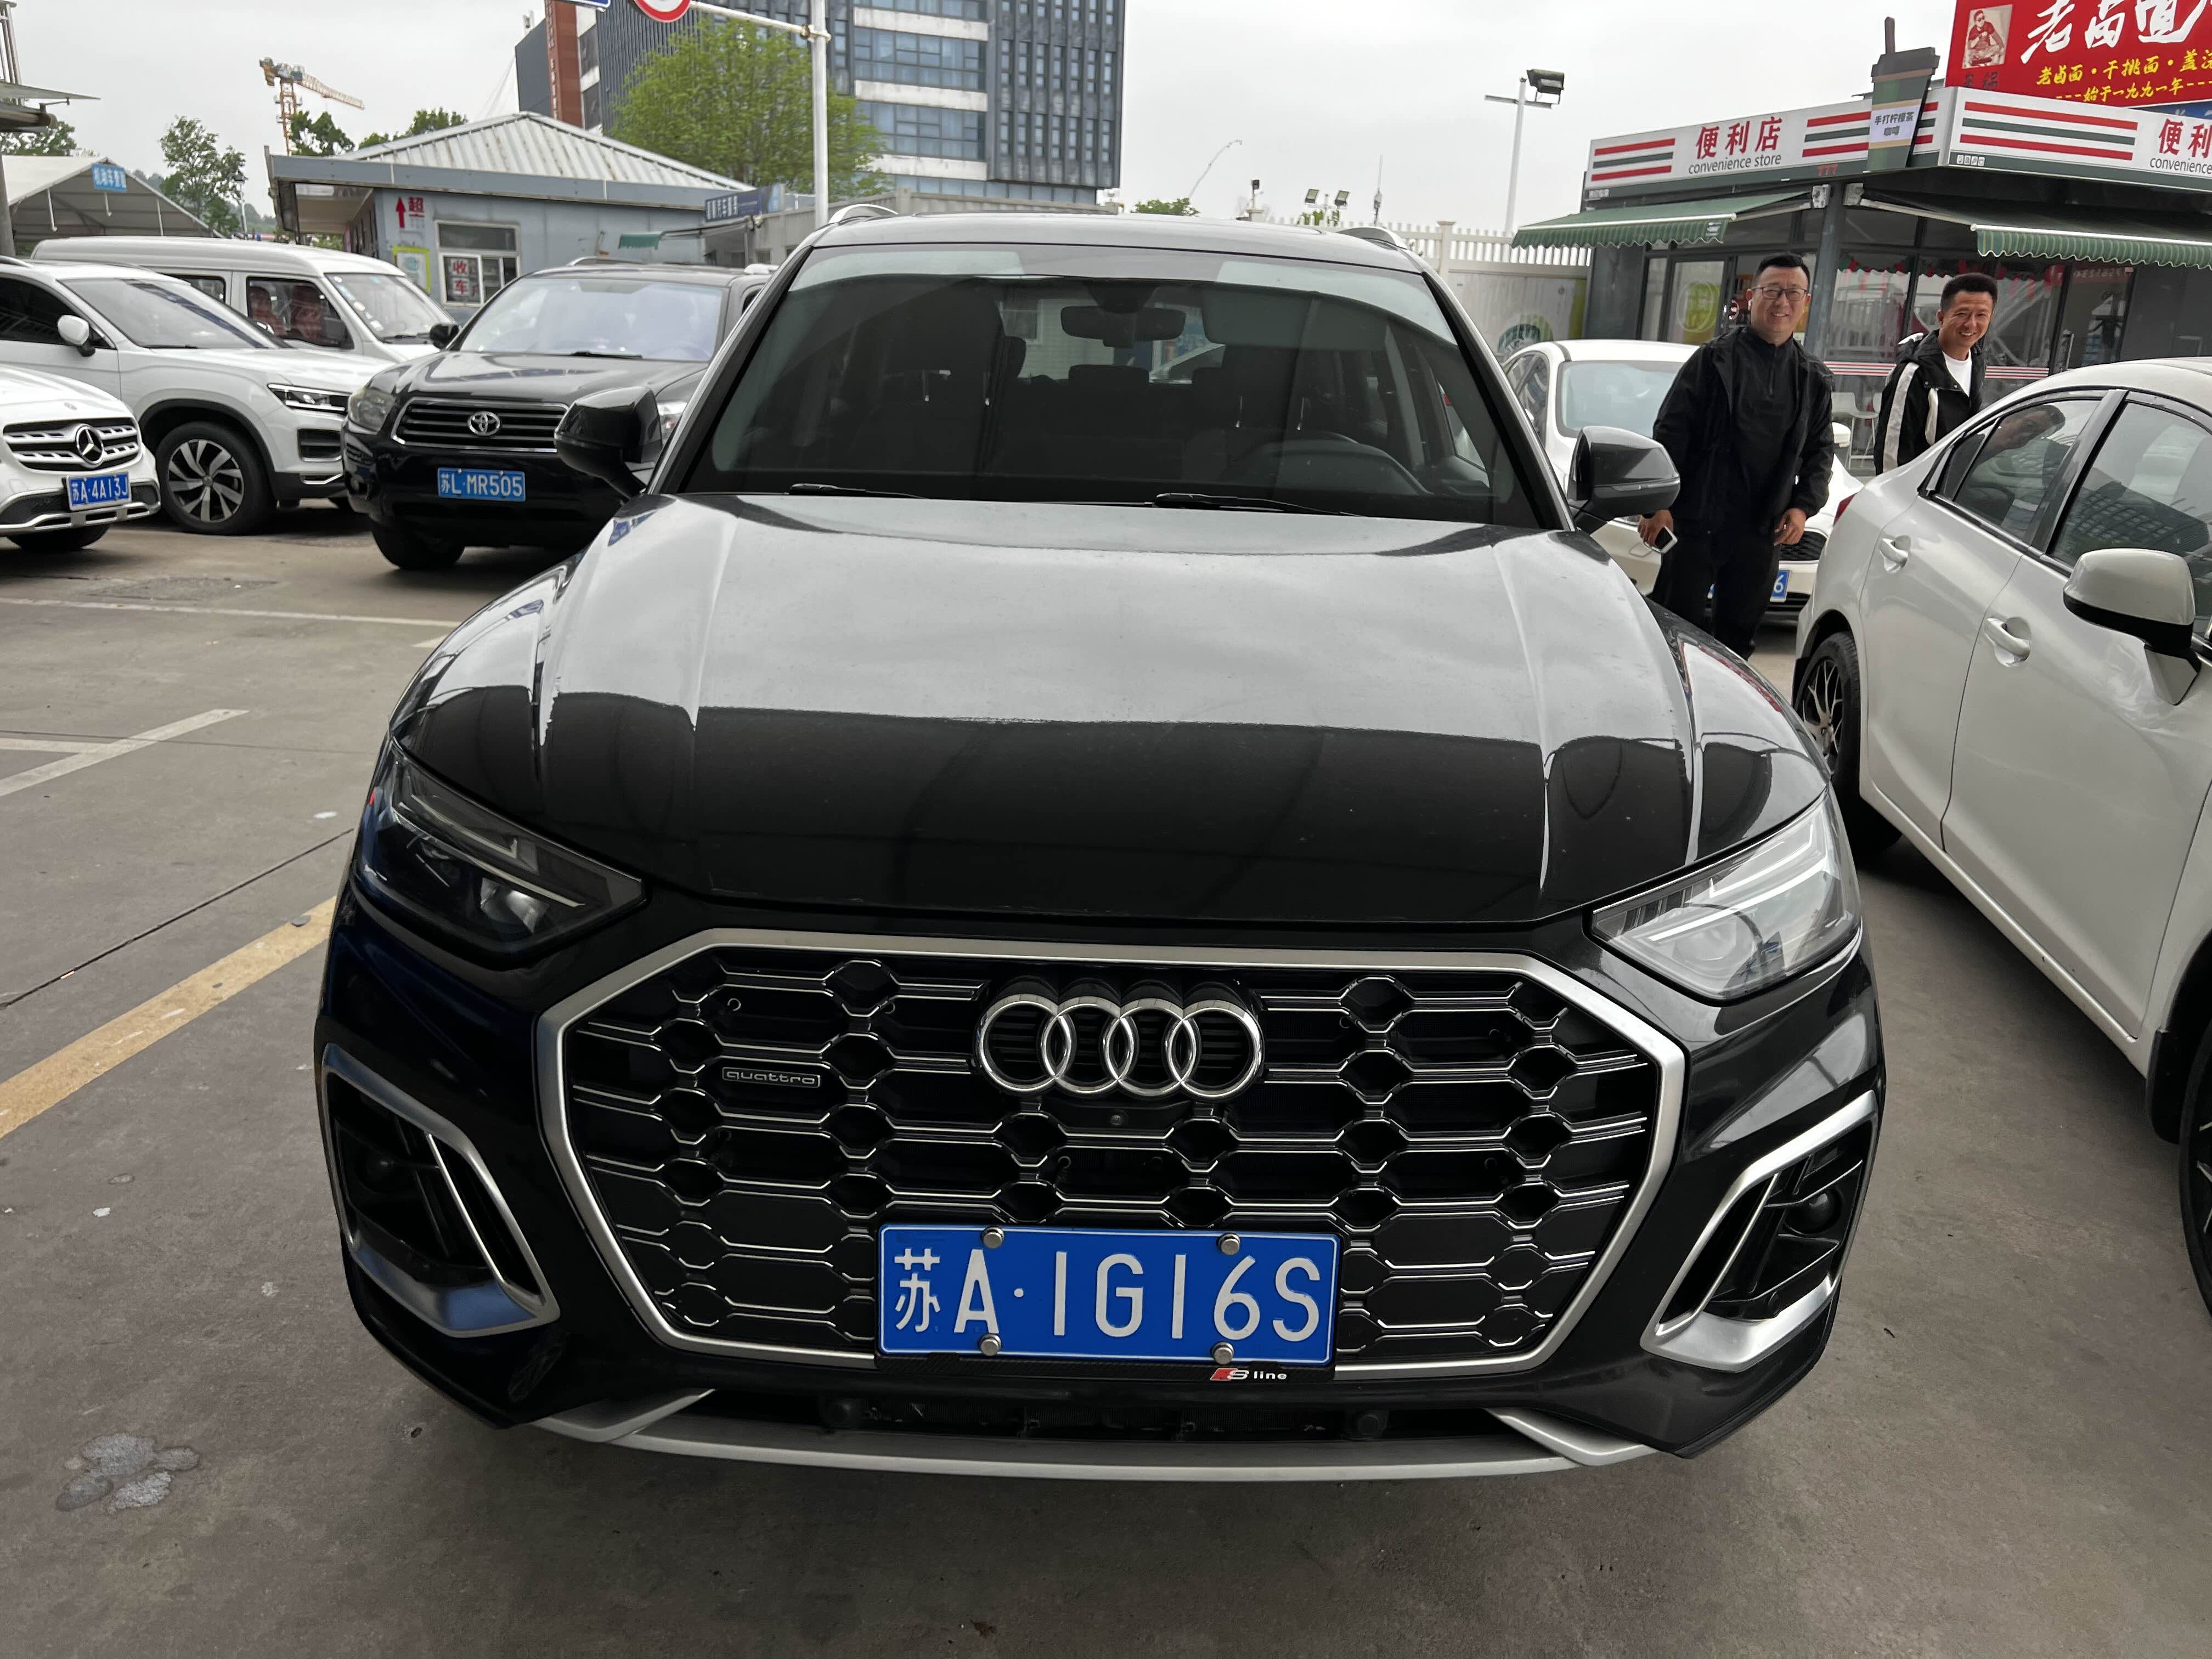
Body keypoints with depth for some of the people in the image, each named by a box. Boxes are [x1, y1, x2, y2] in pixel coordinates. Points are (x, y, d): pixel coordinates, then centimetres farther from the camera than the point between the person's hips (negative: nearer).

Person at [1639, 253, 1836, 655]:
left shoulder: (1813, 381, 12)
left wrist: (1804, 506, -1)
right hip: (1696, 521, -4)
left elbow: (1821, 450, 16)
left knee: (1739, 632, 10)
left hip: (1762, 532, 4)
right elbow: (1670, 433, -4)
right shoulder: (1714, 359, -1)